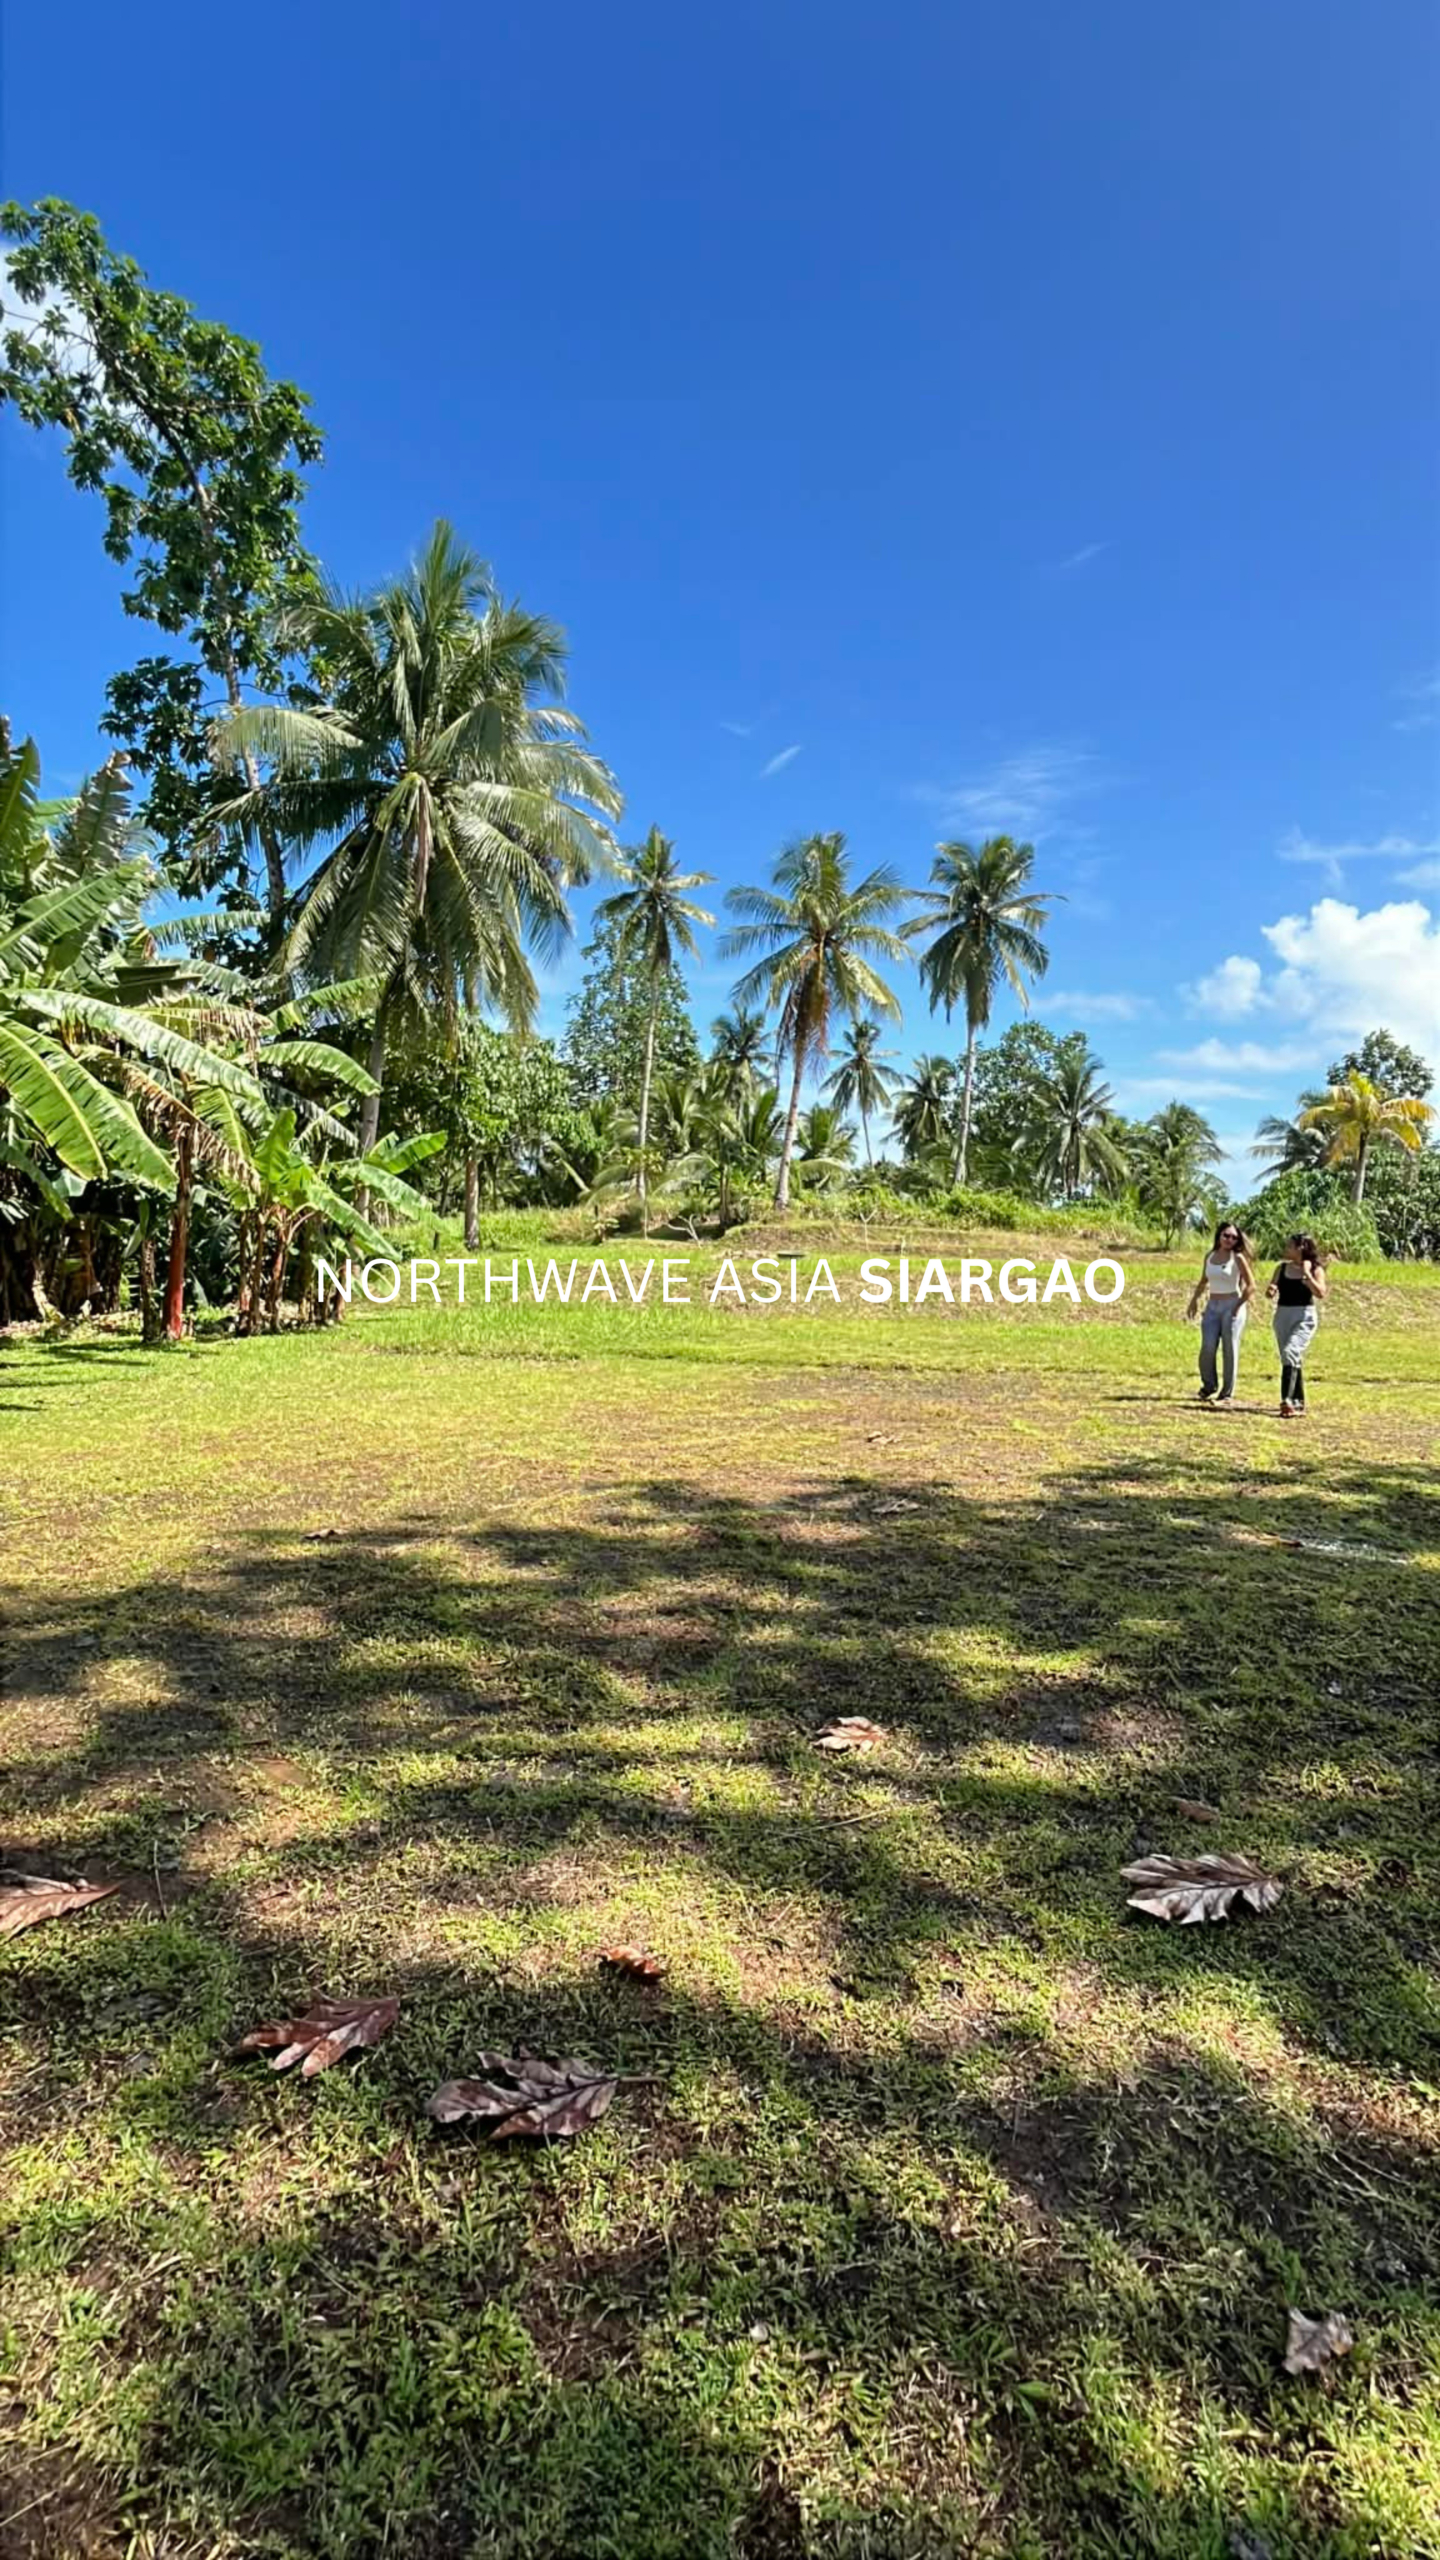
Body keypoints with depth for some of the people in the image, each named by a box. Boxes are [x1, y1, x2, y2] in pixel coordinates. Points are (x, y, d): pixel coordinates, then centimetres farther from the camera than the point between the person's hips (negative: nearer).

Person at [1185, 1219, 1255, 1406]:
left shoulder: (1237, 1258, -6)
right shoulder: (1210, 1256, 8)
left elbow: (1251, 1286, -7)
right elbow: (1203, 1281, 21)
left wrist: (1238, 1306, -10)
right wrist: (1194, 1300, 15)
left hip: (1232, 1306, -4)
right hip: (1212, 1306, 4)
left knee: (1230, 1350, -1)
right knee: (1207, 1347, -8)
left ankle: (1227, 1394, 7)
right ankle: (1209, 1386, 12)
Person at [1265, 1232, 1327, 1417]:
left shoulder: (1315, 1269, -4)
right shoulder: (1281, 1268, 8)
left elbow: (1320, 1293, -16)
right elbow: (1270, 1294, 9)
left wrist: (1307, 1274, -19)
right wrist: (1270, 1290, -13)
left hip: (1304, 1318, -5)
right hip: (1282, 1316, 6)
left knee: (1290, 1353, -22)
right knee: (1293, 1359, 13)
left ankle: (1287, 1400, -27)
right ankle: (1298, 1402, 25)